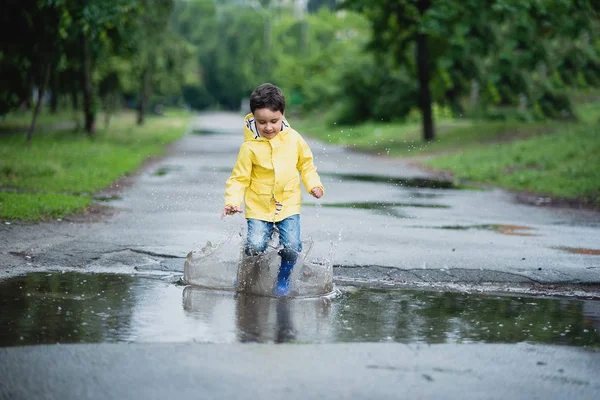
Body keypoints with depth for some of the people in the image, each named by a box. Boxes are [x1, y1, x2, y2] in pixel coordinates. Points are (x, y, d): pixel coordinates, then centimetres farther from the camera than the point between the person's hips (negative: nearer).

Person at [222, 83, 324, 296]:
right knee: (255, 246, -15)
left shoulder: (294, 139, -2)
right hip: (259, 206, -2)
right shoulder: (250, 147, -11)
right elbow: (239, 178, -7)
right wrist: (232, 201, -19)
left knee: (291, 246, -13)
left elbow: (306, 164, 13)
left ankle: (283, 278, 15)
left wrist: (314, 184, 0)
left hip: (289, 205, 2)